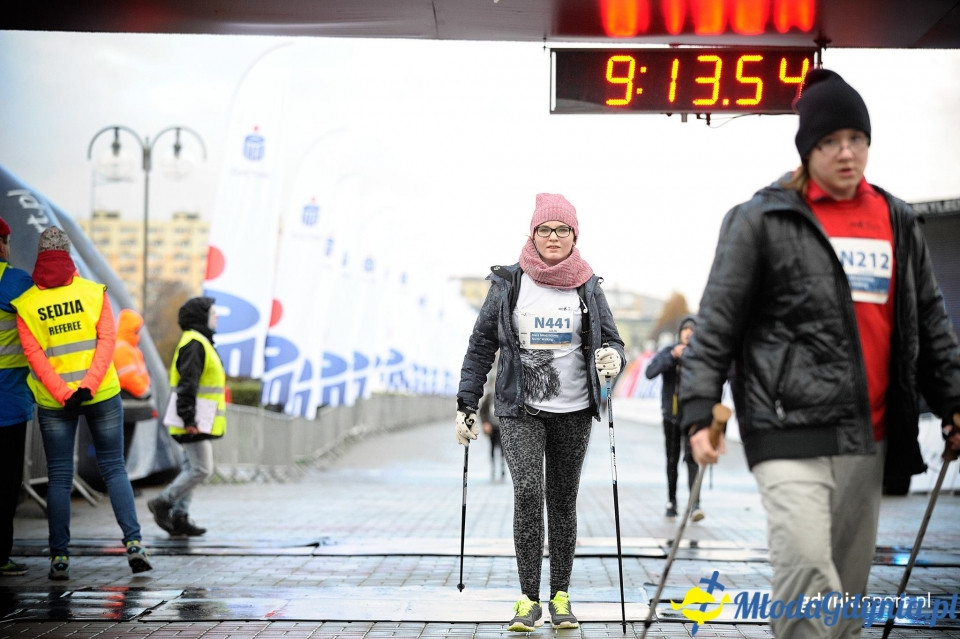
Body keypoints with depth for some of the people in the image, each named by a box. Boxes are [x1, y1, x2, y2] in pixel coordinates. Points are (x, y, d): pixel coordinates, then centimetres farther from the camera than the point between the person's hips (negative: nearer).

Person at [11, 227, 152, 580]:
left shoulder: (26, 305, -3)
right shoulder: (93, 292, -3)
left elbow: (34, 354, -11)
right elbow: (107, 339, -12)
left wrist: (62, 394, -15)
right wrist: (88, 385, -18)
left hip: (53, 403, 0)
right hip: (102, 394, 0)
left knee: (59, 477, 6)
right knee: (113, 468, 8)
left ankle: (60, 558, 4)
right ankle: (134, 542, -4)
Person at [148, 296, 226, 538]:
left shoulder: (201, 342, 19)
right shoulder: (194, 344, -14)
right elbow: (187, 384, -21)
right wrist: (189, 419, -24)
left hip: (196, 421, 11)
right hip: (195, 421, -11)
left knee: (191, 468, 11)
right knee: (202, 469, -10)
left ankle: (179, 517, 12)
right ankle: (162, 503, -3)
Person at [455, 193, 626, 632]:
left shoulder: (587, 287, 6)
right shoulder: (508, 283, 2)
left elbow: (611, 340, 10)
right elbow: (482, 344, 5)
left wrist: (612, 356, -16)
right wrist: (466, 405, 1)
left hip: (573, 412, 2)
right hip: (520, 410, -2)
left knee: (563, 501, 6)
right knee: (528, 493, -15)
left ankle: (560, 596, 15)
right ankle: (529, 599, -10)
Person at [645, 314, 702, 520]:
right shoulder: (667, 352, 0)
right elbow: (649, 372, -15)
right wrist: (672, 356, -23)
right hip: (671, 415, 2)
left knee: (691, 458, -16)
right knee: (672, 461, 12)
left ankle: (695, 504, -21)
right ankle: (671, 502, 26)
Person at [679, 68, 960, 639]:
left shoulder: (898, 222, 13)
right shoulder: (764, 219, -2)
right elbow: (718, 319, -4)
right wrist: (699, 410, -11)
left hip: (868, 432, 5)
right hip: (791, 422, -5)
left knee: (850, 576, 11)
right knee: (806, 565, -17)